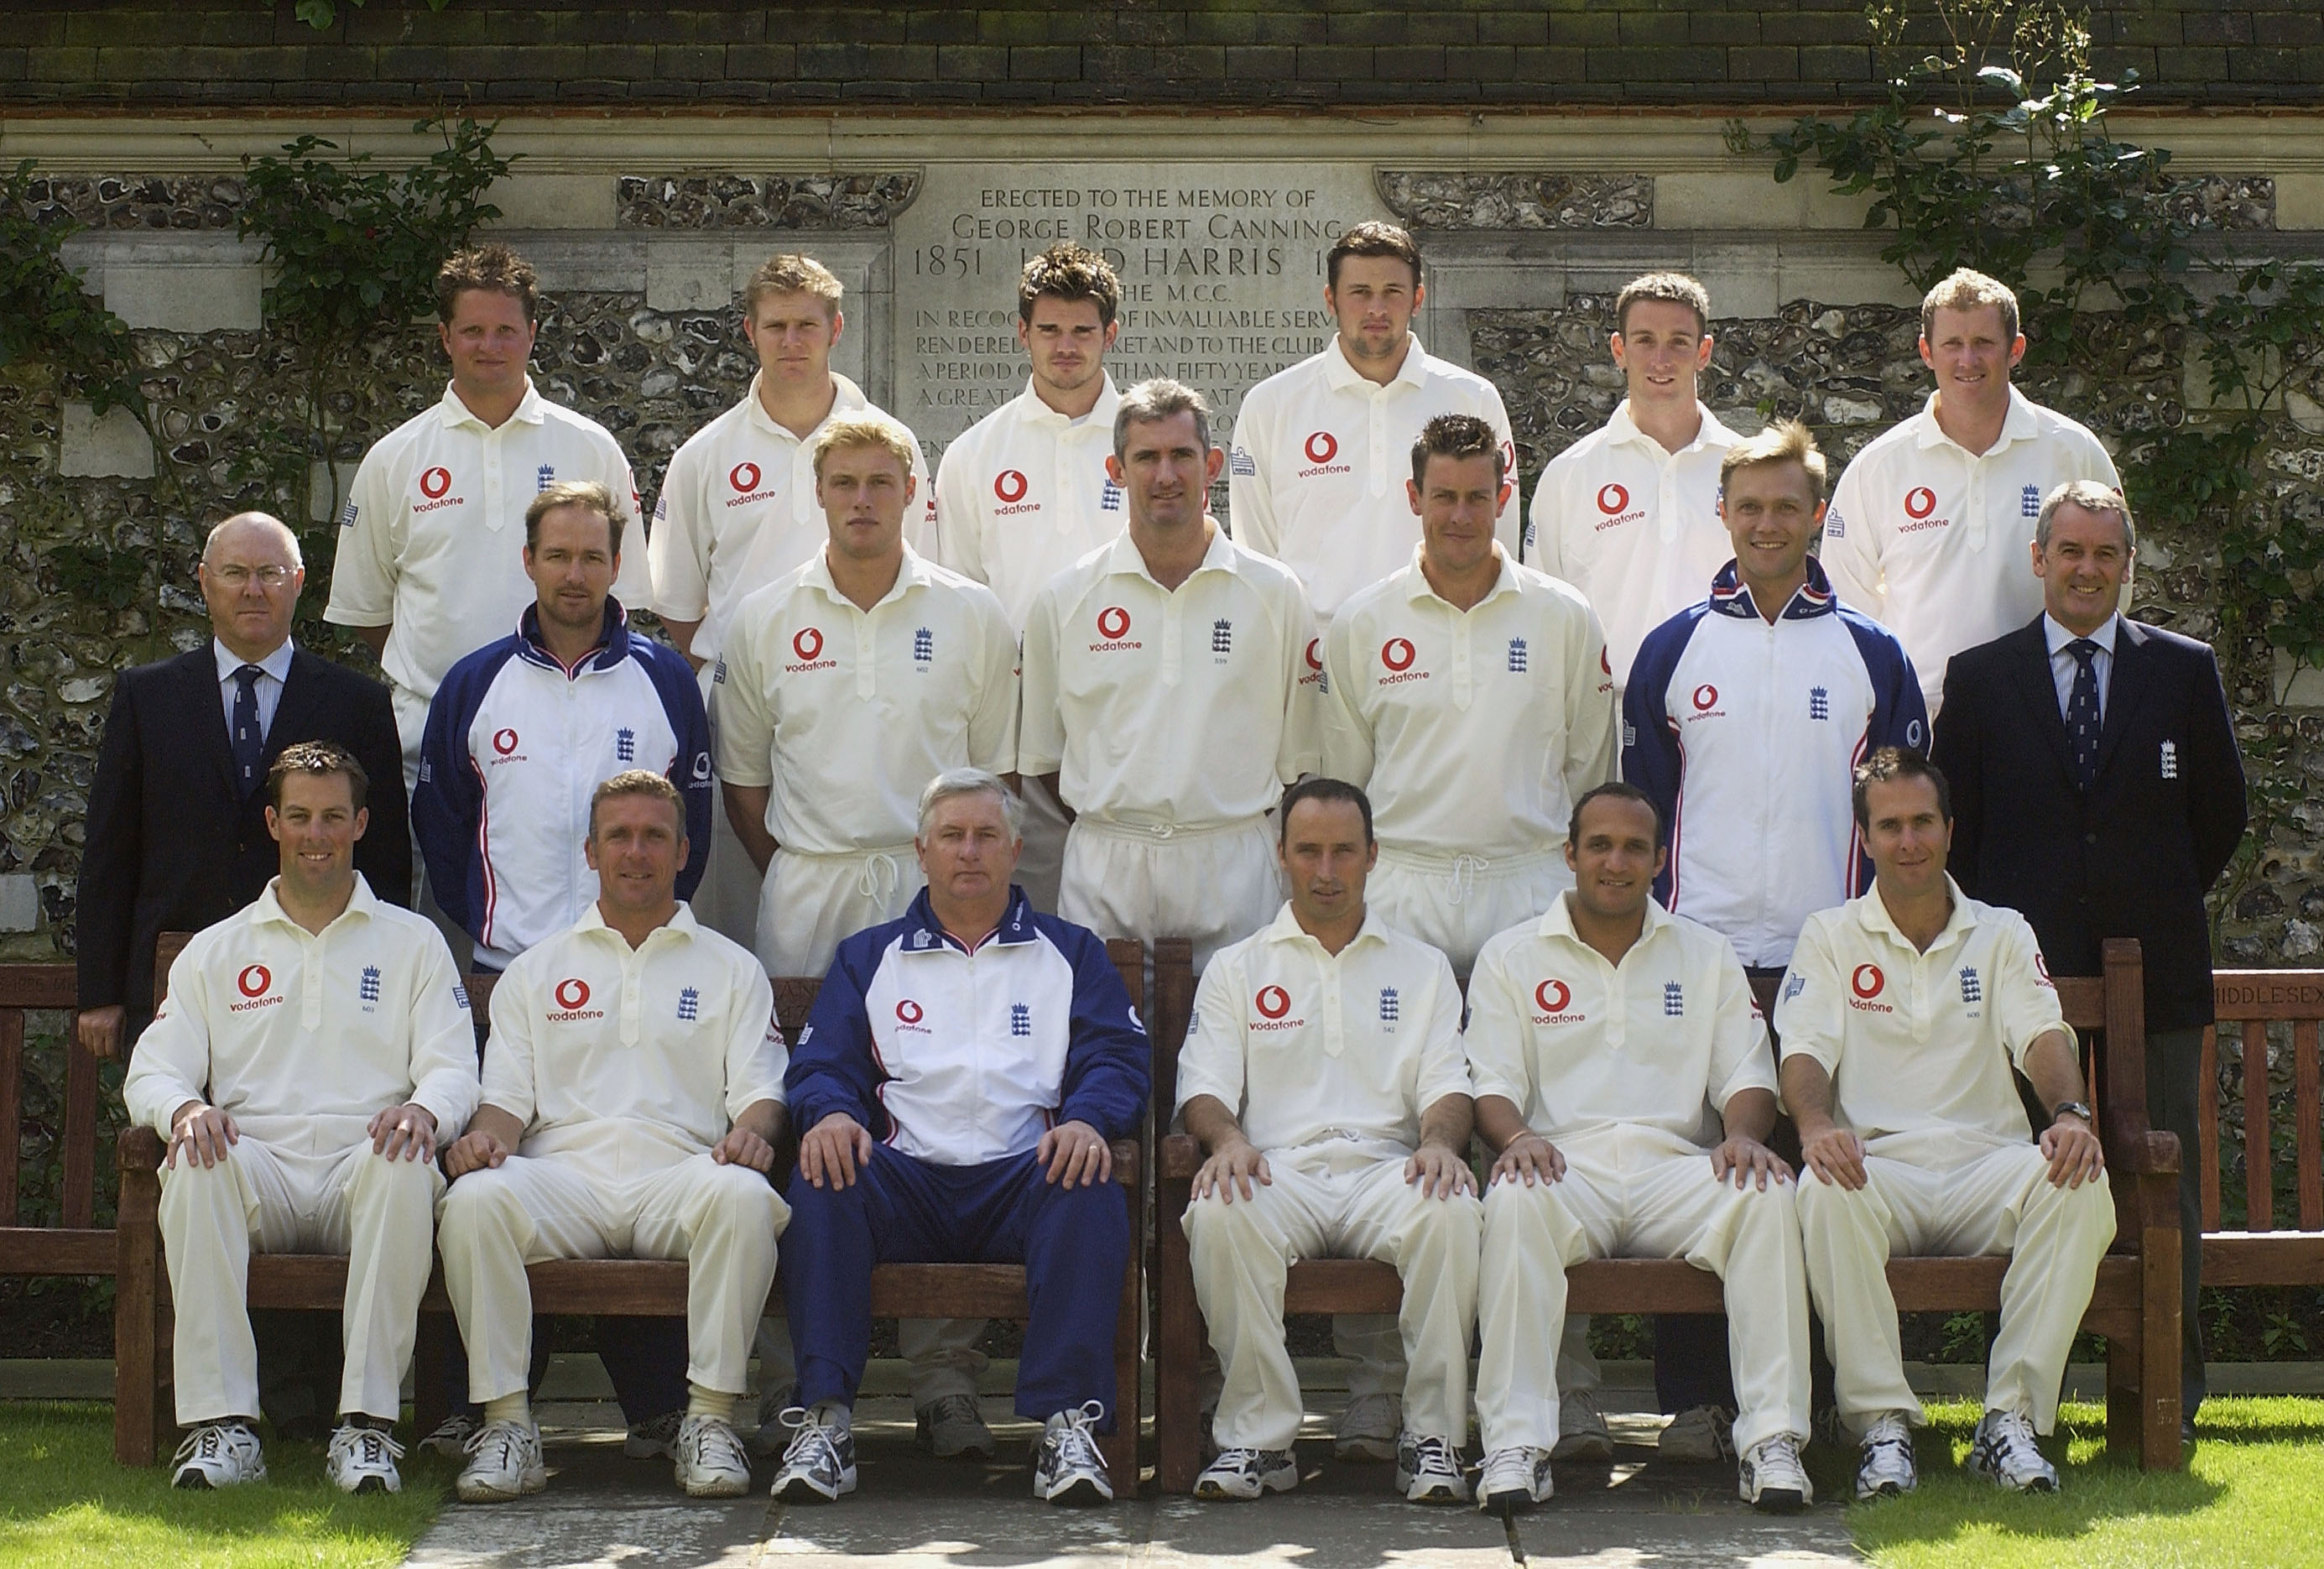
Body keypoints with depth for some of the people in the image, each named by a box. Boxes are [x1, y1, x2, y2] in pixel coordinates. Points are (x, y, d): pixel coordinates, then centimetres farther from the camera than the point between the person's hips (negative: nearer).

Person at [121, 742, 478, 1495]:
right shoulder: (214, 951, 21)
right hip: (259, 1170, 1)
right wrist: (183, 1107, -16)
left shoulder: (412, 942, 18)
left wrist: (423, 1108, -19)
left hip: (363, 1172, -1)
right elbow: (152, 1069, 10)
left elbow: (454, 1068, 7)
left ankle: (367, 1422, -35)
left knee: (404, 1165, -36)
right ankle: (221, 1422, -34)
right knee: (197, 1161, -34)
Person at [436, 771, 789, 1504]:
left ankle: (710, 1418, -29)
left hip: (681, 1173, -1)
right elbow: (507, 1094, 16)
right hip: (564, 1172, 1)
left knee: (742, 1196, -37)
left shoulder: (731, 970, 21)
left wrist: (752, 1130, -13)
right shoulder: (535, 970, 23)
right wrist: (485, 1137, -9)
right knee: (475, 1199, -33)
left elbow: (758, 1088, 12)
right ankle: (506, 1422, -26)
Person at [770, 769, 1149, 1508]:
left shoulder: (1071, 953, 23)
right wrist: (828, 1113, -13)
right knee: (823, 1179, -32)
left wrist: (1088, 1120, -15)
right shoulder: (868, 957, 25)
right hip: (907, 1178, 1)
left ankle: (1067, 1424, -38)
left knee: (1089, 1191, -35)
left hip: (1025, 1173, -1)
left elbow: (1115, 1059, 9)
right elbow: (822, 1064, 13)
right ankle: (824, 1419, -34)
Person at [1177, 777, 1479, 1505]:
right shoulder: (1237, 968, 19)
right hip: (1279, 1167, 0)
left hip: (1385, 1169, 0)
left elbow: (1447, 1083, 9)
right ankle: (1260, 1437, -28)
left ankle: (1433, 1436, -26)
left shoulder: (1422, 968, 20)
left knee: (1451, 1212, -35)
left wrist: (1440, 1140, -15)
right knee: (1218, 1215, -36)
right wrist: (1226, 1137, -16)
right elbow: (1203, 1086, 8)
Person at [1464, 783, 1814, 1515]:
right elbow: (1492, 1083, 6)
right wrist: (1516, 1136, -17)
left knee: (1767, 1196, -31)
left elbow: (1745, 1074, 13)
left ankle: (1772, 1440, -32)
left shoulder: (1707, 957, 21)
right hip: (1564, 1167, -1)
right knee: (1516, 1201, -38)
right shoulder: (1511, 957, 16)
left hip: (1676, 1167, 2)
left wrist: (1743, 1133, -11)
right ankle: (1516, 1444, -39)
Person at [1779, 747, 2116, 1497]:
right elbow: (1805, 1050, -1)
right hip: (1877, 1166, -1)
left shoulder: (2002, 934, 17)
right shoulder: (1830, 936, 14)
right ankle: (1881, 1421, -29)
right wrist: (1815, 1123, -26)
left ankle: (2013, 1415, -27)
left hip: (1986, 1163, 1)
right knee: (1825, 1190, -37)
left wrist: (2071, 1113, -23)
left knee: (2078, 1183, -32)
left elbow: (2042, 1036, 1)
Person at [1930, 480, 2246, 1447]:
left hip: (2154, 967, 1)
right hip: (2027, 967, 0)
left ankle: (2169, 1393, 7)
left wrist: (2159, 904, 11)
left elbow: (2221, 812, 13)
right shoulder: (1979, 678, 8)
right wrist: (2007, 924, 5)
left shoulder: (2184, 671, 9)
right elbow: (1951, 822, 9)